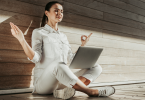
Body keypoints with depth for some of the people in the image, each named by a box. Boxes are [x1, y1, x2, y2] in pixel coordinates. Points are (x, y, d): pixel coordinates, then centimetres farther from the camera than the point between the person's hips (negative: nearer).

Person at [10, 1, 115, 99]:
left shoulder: (63, 36, 23)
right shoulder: (39, 32, 5)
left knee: (96, 67, -10)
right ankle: (91, 91, -29)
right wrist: (21, 39, -23)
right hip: (43, 81, -6)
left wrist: (83, 44, 24)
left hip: (63, 81, 7)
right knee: (58, 63, -40)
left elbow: (71, 58, 21)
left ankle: (64, 90, -37)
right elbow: (35, 58, -9)